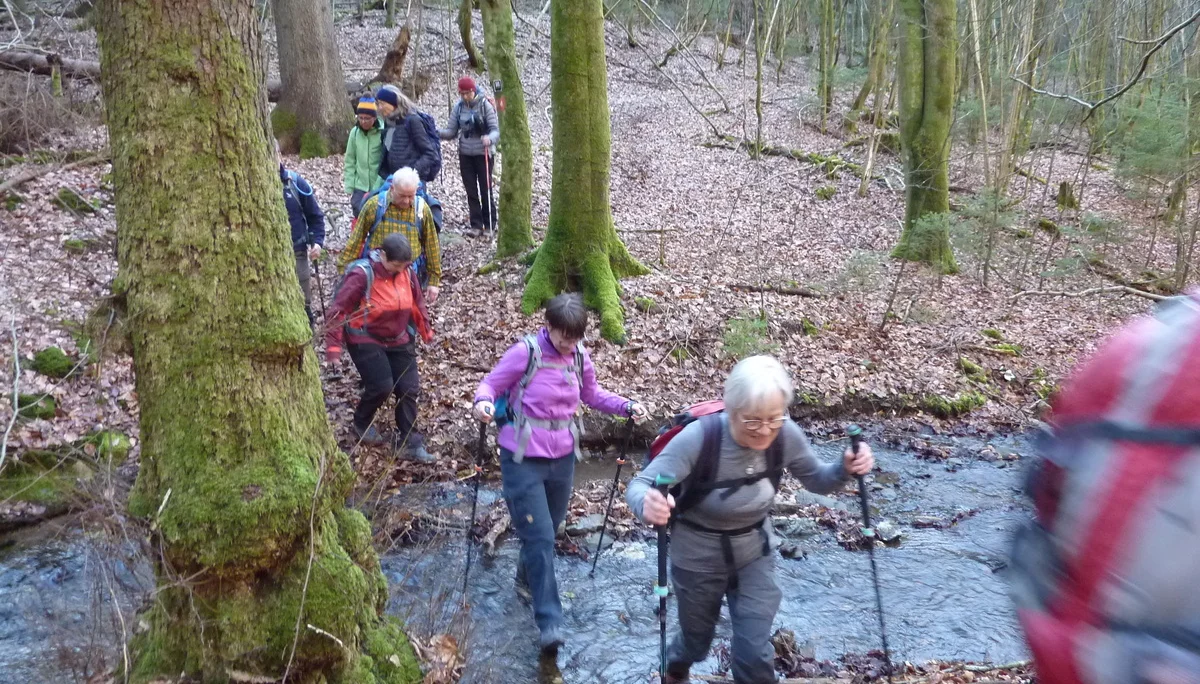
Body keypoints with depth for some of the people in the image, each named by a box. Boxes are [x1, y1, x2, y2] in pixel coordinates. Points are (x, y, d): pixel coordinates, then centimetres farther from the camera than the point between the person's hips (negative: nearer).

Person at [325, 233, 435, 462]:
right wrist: (334, 346, -22)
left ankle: (410, 443, 10)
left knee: (408, 388, 0)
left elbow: (417, 302, 11)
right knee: (381, 386, -13)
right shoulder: (362, 275, -22)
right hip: (366, 340, -5)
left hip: (398, 340, 6)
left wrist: (425, 331, 19)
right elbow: (338, 309, -20)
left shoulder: (407, 272, -5)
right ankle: (362, 424, 18)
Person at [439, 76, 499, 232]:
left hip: (483, 153, -4)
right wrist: (437, 132, -16)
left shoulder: (485, 105, -9)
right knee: (471, 191, 6)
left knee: (485, 189, 0)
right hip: (465, 154, 4)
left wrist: (490, 139, -35)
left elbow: (495, 129, -13)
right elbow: (452, 131, 4)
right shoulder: (458, 108, 2)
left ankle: (490, 225, 10)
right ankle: (476, 225, 13)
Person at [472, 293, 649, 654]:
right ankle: (549, 621, 0)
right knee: (539, 536, -7)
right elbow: (491, 384, -11)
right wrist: (483, 401, -33)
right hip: (523, 459, -5)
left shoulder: (579, 356, 0)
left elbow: (593, 395, 14)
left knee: (550, 528, 20)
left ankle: (527, 578, 49)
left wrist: (627, 406, 0)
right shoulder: (525, 352, -16)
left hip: (563, 457, 6)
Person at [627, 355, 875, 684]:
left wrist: (845, 469, -26)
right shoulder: (699, 437, -34)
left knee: (755, 653, 3)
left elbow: (816, 480, -3)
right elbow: (638, 486, -34)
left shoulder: (786, 435, -21)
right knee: (696, 641, 22)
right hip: (698, 558, -2)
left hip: (754, 553, 2)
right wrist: (647, 503, -59)